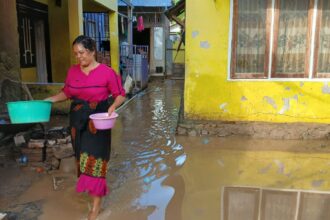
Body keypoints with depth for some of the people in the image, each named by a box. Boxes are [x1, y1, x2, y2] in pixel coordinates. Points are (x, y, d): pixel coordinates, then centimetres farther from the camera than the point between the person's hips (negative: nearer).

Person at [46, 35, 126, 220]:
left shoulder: (107, 72, -14)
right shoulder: (72, 71, 2)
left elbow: (121, 95, -9)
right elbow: (66, 93, 12)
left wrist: (113, 106, -28)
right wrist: (47, 100, -1)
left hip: (97, 121, -5)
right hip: (77, 120, 5)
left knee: (94, 159, -4)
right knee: (82, 156, 17)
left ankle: (97, 203, 7)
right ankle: (86, 187, 40)